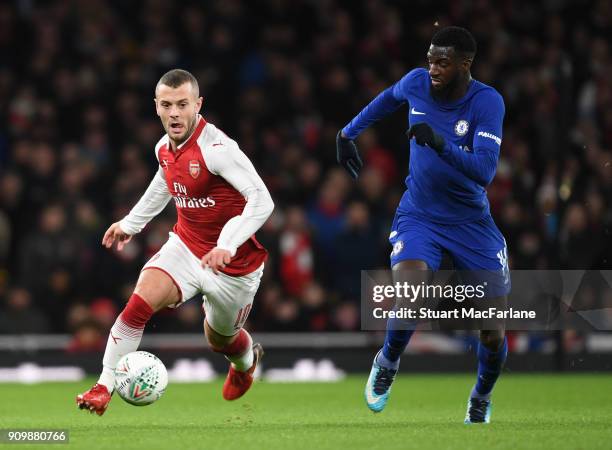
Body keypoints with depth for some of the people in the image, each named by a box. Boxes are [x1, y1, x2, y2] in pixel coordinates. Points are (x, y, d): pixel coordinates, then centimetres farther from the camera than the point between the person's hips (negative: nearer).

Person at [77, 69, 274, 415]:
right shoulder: (164, 148, -2)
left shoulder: (216, 147, -26)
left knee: (220, 339, 16)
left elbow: (262, 201, -30)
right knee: (141, 302, -20)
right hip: (185, 246, 5)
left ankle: (246, 363, 55)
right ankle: (104, 388, -15)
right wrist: (131, 223, 29)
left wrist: (228, 246, -41)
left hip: (232, 261, -5)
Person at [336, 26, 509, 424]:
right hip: (419, 216, 1)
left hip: (471, 223, -1)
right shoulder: (416, 82, -7)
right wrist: (348, 132, 24)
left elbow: (484, 172, -29)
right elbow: (389, 98, 19)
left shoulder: (487, 102, -18)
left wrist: (440, 143, -41)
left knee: (494, 333, -1)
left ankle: (482, 400, 30)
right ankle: (387, 363, 4)